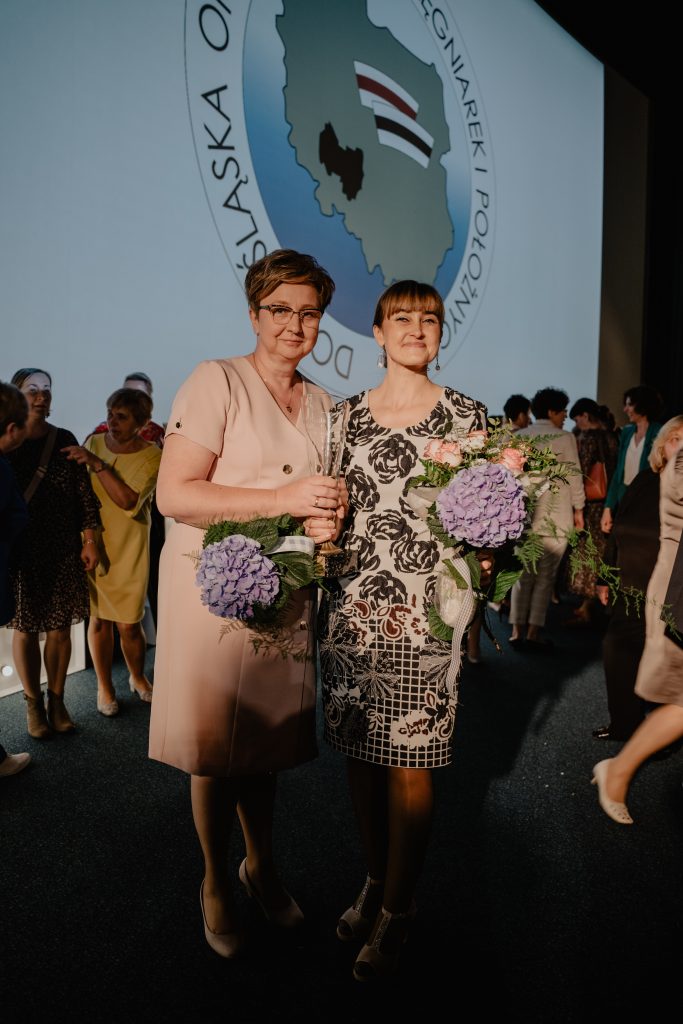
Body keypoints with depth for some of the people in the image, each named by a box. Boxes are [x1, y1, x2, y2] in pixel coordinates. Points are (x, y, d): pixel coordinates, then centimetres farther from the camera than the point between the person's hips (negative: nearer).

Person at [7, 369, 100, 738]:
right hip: (20, 551, -1)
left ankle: (57, 700, 21)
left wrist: (90, 541, 0)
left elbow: (84, 493, 4)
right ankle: (33, 704, 21)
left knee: (61, 627, 6)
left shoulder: (65, 440, 4)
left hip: (63, 550, 2)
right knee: (25, 628, 6)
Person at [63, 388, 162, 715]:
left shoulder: (151, 456, -11)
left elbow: (128, 499, -25)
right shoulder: (93, 442, 0)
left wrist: (97, 464, -27)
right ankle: (104, 686, 29)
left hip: (128, 552, -2)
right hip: (93, 545, 2)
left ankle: (138, 678, 32)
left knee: (129, 624, 4)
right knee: (99, 619, 8)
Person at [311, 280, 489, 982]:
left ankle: (397, 907, 23)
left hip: (424, 609, -2)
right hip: (352, 604, 3)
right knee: (359, 748, 11)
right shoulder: (347, 413, 10)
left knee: (411, 759, 3)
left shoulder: (465, 413, 3)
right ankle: (374, 877, 34)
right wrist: (319, 525, -4)